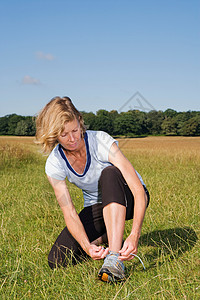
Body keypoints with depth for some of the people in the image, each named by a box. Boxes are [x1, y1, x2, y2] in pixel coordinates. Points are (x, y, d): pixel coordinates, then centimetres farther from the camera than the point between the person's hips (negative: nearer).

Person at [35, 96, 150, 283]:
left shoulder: (101, 141, -27)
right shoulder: (54, 164, -16)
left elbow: (139, 190, -32)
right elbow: (69, 213, -20)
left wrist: (134, 234, -45)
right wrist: (87, 246, -38)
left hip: (126, 199, -3)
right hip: (95, 207, 3)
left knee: (109, 173, -38)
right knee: (57, 260, -15)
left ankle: (114, 259, -40)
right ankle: (104, 238, 10)